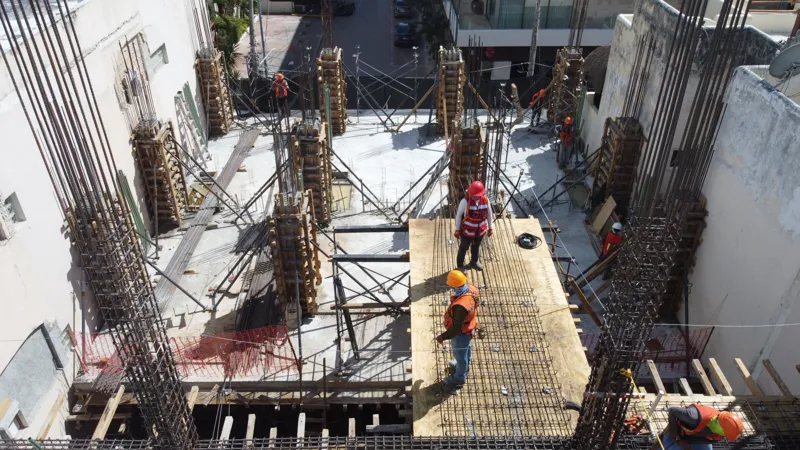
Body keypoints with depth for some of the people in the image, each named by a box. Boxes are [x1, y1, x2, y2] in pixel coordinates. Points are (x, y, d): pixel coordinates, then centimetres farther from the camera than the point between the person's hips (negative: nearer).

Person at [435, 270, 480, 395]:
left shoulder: (460, 306, -45)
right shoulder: (471, 289, -20)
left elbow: (456, 328, -32)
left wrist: (443, 337, -17)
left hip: (461, 333, -8)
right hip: (469, 326, 8)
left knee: (460, 355, 18)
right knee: (467, 350, 33)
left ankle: (458, 380, 43)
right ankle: (463, 367, 61)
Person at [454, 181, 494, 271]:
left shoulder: (485, 200, -16)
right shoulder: (465, 201, -26)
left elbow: (489, 214, 0)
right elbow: (459, 215, -14)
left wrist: (490, 227, 8)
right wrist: (457, 230, -7)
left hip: (480, 230, 4)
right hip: (467, 231, -3)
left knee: (476, 247, 26)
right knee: (463, 248, 15)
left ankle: (474, 262, 51)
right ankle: (460, 265, 37)